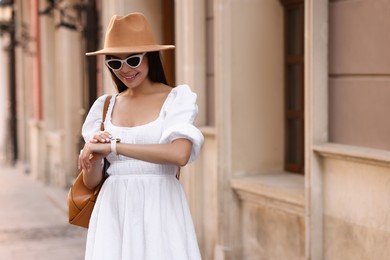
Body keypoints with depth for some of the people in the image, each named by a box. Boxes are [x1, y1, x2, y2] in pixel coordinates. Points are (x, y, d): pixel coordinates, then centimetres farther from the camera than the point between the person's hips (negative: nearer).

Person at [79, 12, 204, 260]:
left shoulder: (177, 98, -1)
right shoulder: (105, 106, 9)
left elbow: (179, 154, -20)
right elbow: (91, 181, 10)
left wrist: (113, 146, -17)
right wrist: (93, 158, -13)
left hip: (159, 210, -3)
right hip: (113, 211, 3)